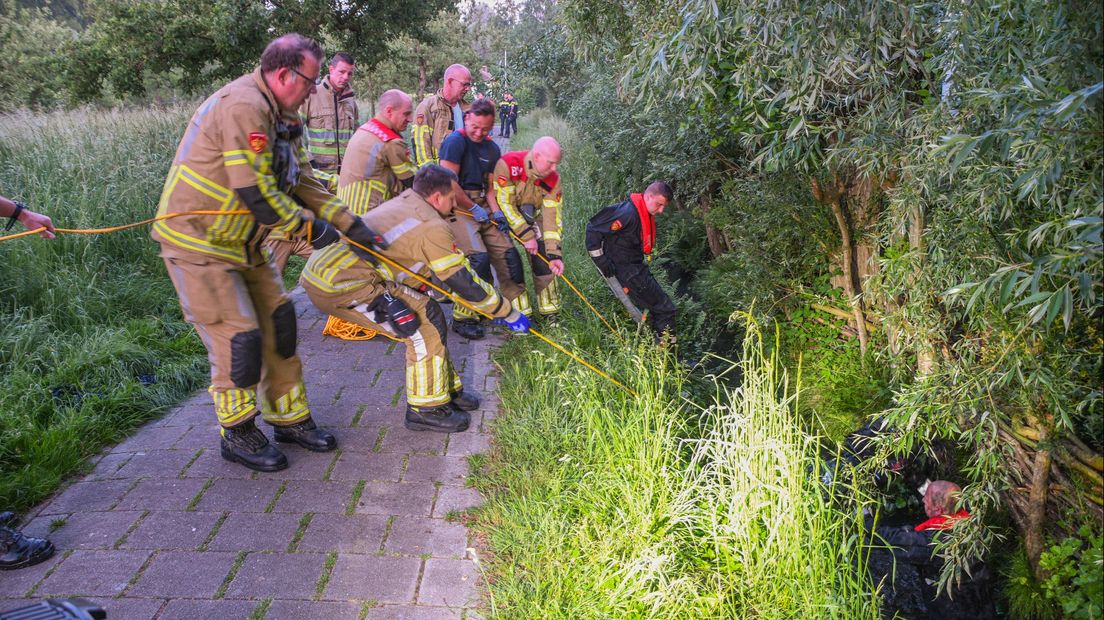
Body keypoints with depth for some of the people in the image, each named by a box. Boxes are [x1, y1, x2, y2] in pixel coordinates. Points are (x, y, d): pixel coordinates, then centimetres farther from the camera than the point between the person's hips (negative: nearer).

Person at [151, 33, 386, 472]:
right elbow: (255, 191, -27)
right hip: (198, 243, -10)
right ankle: (237, 436, 13)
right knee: (238, 338, -6)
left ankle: (289, 419, 24)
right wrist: (309, 227, -16)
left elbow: (303, 182, 11)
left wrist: (351, 224, 3)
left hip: (241, 242, 10)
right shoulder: (242, 106, -24)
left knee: (278, 323, 10)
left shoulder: (282, 116, 9)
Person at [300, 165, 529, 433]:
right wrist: (508, 314, 2)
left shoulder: (402, 202, 14)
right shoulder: (432, 227, -13)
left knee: (427, 314, 14)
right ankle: (427, 408, 4)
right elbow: (464, 283, -9)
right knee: (427, 323, -7)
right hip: (340, 286, -9)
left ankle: (447, 390, 25)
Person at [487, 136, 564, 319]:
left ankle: (550, 312, 7)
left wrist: (555, 254, -23)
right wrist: (527, 236, -26)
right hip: (503, 217, -4)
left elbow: (551, 216, -17)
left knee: (544, 258, -5)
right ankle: (520, 313, -1)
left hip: (530, 216, 4)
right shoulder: (507, 164, -32)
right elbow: (505, 204, -29)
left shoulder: (552, 178, -17)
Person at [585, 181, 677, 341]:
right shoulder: (628, 213, -23)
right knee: (665, 310, -7)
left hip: (636, 267, 10)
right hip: (627, 272, -10)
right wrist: (600, 259, -21)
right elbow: (593, 229, -23)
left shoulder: (645, 214, 9)